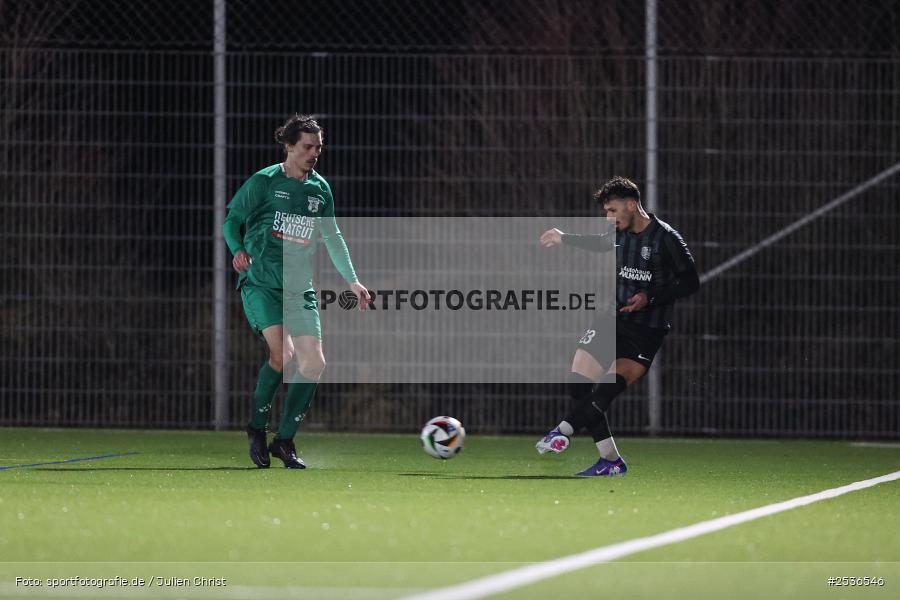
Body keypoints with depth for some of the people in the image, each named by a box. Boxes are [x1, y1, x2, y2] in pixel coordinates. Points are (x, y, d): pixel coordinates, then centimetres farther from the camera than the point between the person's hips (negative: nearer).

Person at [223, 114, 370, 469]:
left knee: (313, 363, -7)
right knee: (282, 354, -23)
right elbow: (232, 218, 4)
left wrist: (352, 280, 17)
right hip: (261, 283, -5)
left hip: (299, 289, 5)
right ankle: (257, 428, -2)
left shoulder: (320, 189, 11)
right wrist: (237, 250, -15)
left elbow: (332, 237, 21)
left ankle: (285, 440, 7)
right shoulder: (263, 182, -3)